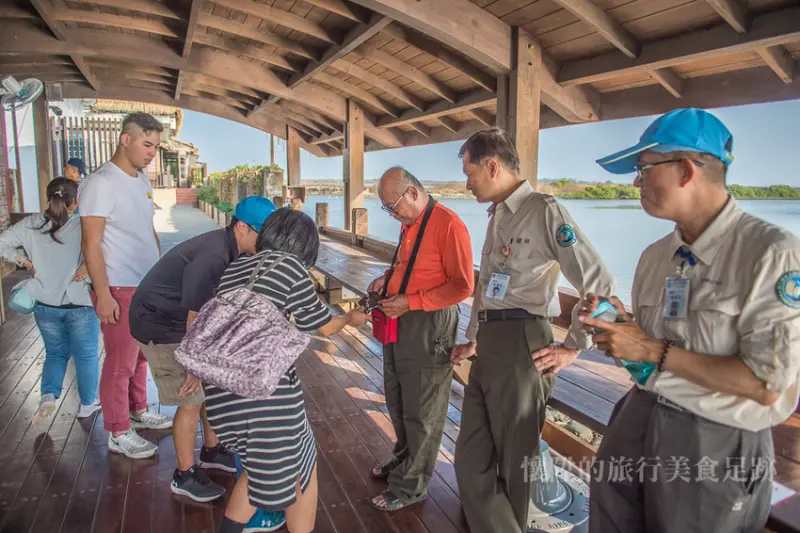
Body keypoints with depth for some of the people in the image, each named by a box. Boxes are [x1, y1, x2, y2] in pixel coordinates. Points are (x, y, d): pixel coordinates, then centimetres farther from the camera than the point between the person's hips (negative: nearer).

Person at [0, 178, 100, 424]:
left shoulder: (30, 225, -4)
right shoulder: (83, 225, -15)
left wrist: (25, 262, 4)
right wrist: (89, 264, -17)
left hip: (46, 305, 3)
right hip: (81, 304, -3)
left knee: (55, 353, 22)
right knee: (86, 355, 15)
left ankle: (48, 396, 4)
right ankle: (87, 403, 27)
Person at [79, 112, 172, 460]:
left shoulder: (142, 182, 11)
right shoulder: (101, 184, -14)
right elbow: (92, 243, -16)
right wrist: (102, 294, -18)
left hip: (148, 286, 8)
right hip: (119, 289, -8)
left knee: (140, 354, 18)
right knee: (121, 362, 2)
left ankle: (138, 411, 34)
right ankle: (118, 434, 15)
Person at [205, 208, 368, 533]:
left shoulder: (234, 268, 14)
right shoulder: (288, 266, -3)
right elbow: (325, 327, 6)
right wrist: (351, 318, 26)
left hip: (219, 391, 7)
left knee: (262, 464, 29)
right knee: (301, 468, 18)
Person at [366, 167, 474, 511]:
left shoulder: (448, 225, -18)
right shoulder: (409, 223, 10)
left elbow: (463, 286, -20)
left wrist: (410, 302, -22)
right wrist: (388, 278, 5)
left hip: (429, 325, -8)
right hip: (398, 321, 9)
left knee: (421, 411, 6)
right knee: (397, 400, 21)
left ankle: (411, 486, 23)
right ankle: (404, 458, 43)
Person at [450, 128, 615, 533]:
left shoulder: (544, 211, -11)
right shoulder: (498, 215, 18)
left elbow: (600, 285, -15)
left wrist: (572, 348, -9)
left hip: (521, 347, -8)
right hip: (489, 345, 8)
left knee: (514, 463, 9)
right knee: (471, 460, 10)